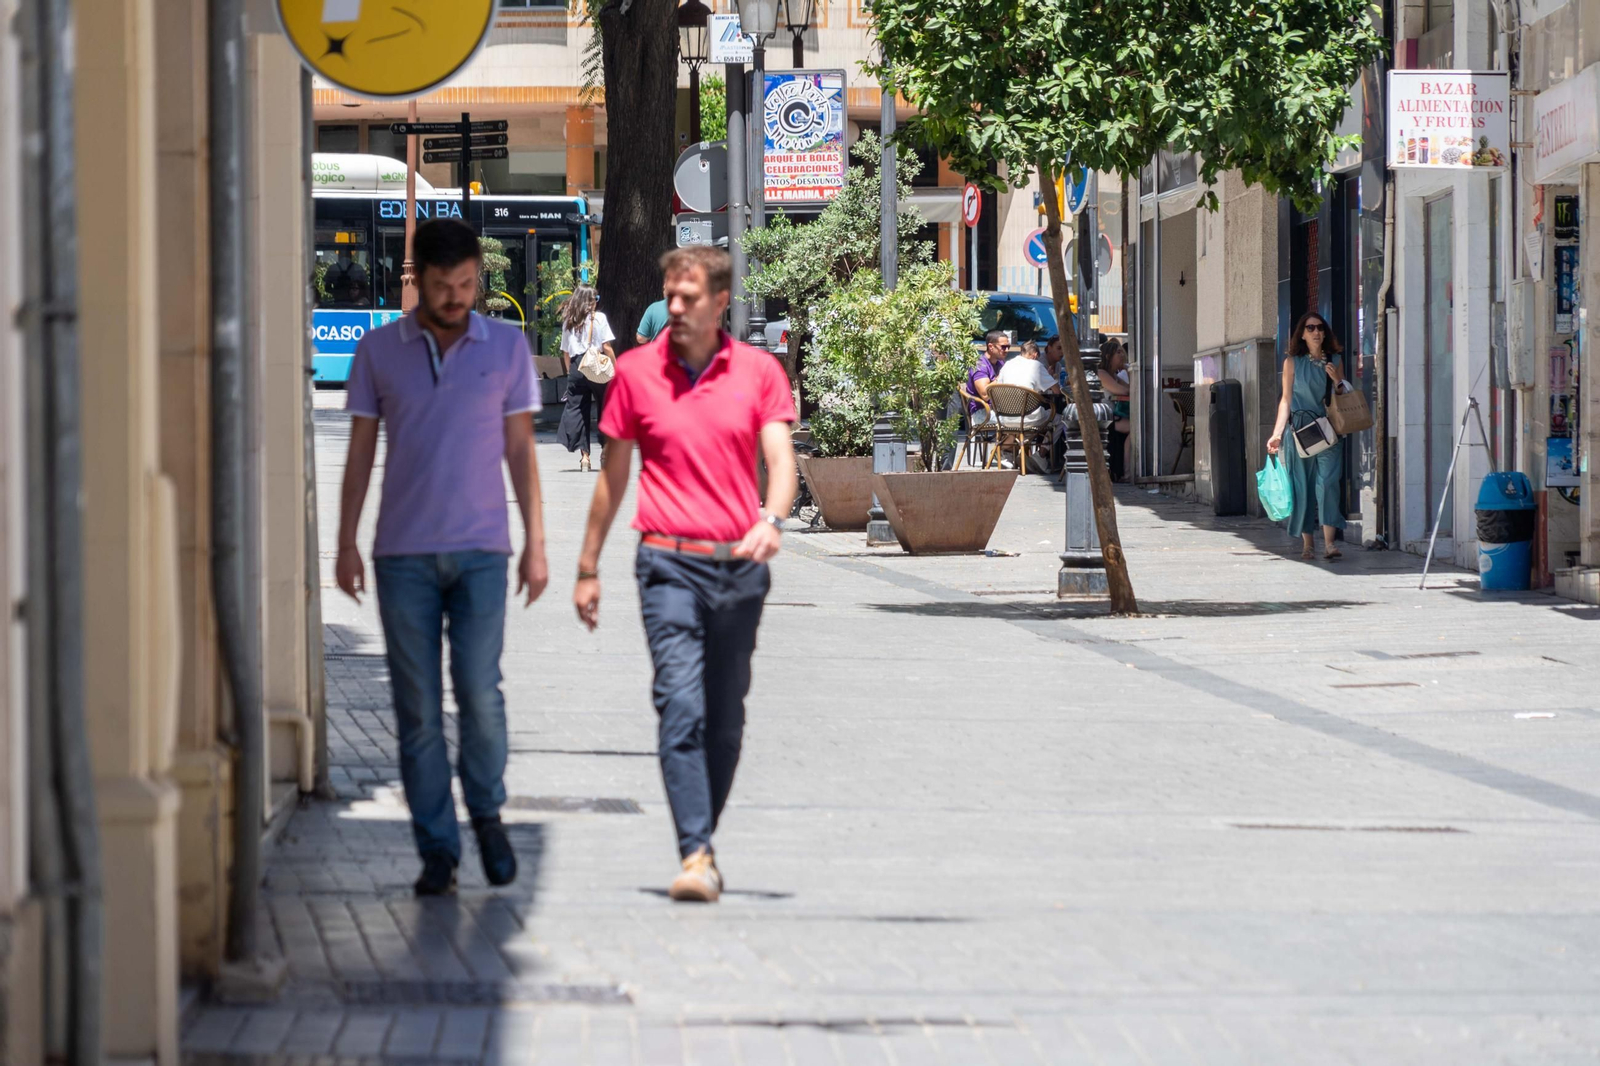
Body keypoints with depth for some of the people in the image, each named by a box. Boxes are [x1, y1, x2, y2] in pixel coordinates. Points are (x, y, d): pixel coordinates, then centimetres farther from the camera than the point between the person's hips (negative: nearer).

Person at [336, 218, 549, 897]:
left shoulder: (507, 347, 6)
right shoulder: (378, 351, 5)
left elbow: (520, 449, 9)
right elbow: (361, 452, 9)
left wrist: (536, 542, 4)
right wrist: (346, 544, 3)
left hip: (481, 548, 0)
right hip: (403, 552, 1)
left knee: (479, 690, -10)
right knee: (418, 706, 0)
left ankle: (486, 810, 15)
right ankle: (436, 850, 6)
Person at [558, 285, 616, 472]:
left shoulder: (568, 321, 8)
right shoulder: (598, 318, -3)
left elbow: (565, 352, 8)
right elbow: (607, 347, -8)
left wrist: (570, 371, 14)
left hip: (576, 367, 3)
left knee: (577, 410, 4)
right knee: (605, 408, 11)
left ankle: (584, 455, -2)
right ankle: (605, 449, 13)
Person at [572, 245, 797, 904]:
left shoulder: (760, 372, 6)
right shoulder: (637, 371, 4)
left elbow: (781, 458, -4)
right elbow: (614, 474, 12)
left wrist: (771, 519, -25)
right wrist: (588, 567, 14)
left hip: (741, 566, 2)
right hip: (670, 563, -2)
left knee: (725, 720, 9)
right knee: (681, 707, -15)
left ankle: (703, 843, 24)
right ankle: (695, 857, -21)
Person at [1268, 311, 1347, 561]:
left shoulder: (1334, 362, 12)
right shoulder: (1293, 363, 7)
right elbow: (1286, 400, 6)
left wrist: (1336, 380, -4)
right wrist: (1277, 433, -2)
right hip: (1301, 428, -1)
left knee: (1328, 482, -13)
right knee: (1303, 486, 0)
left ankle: (1329, 544, -20)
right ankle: (1306, 544, 9)